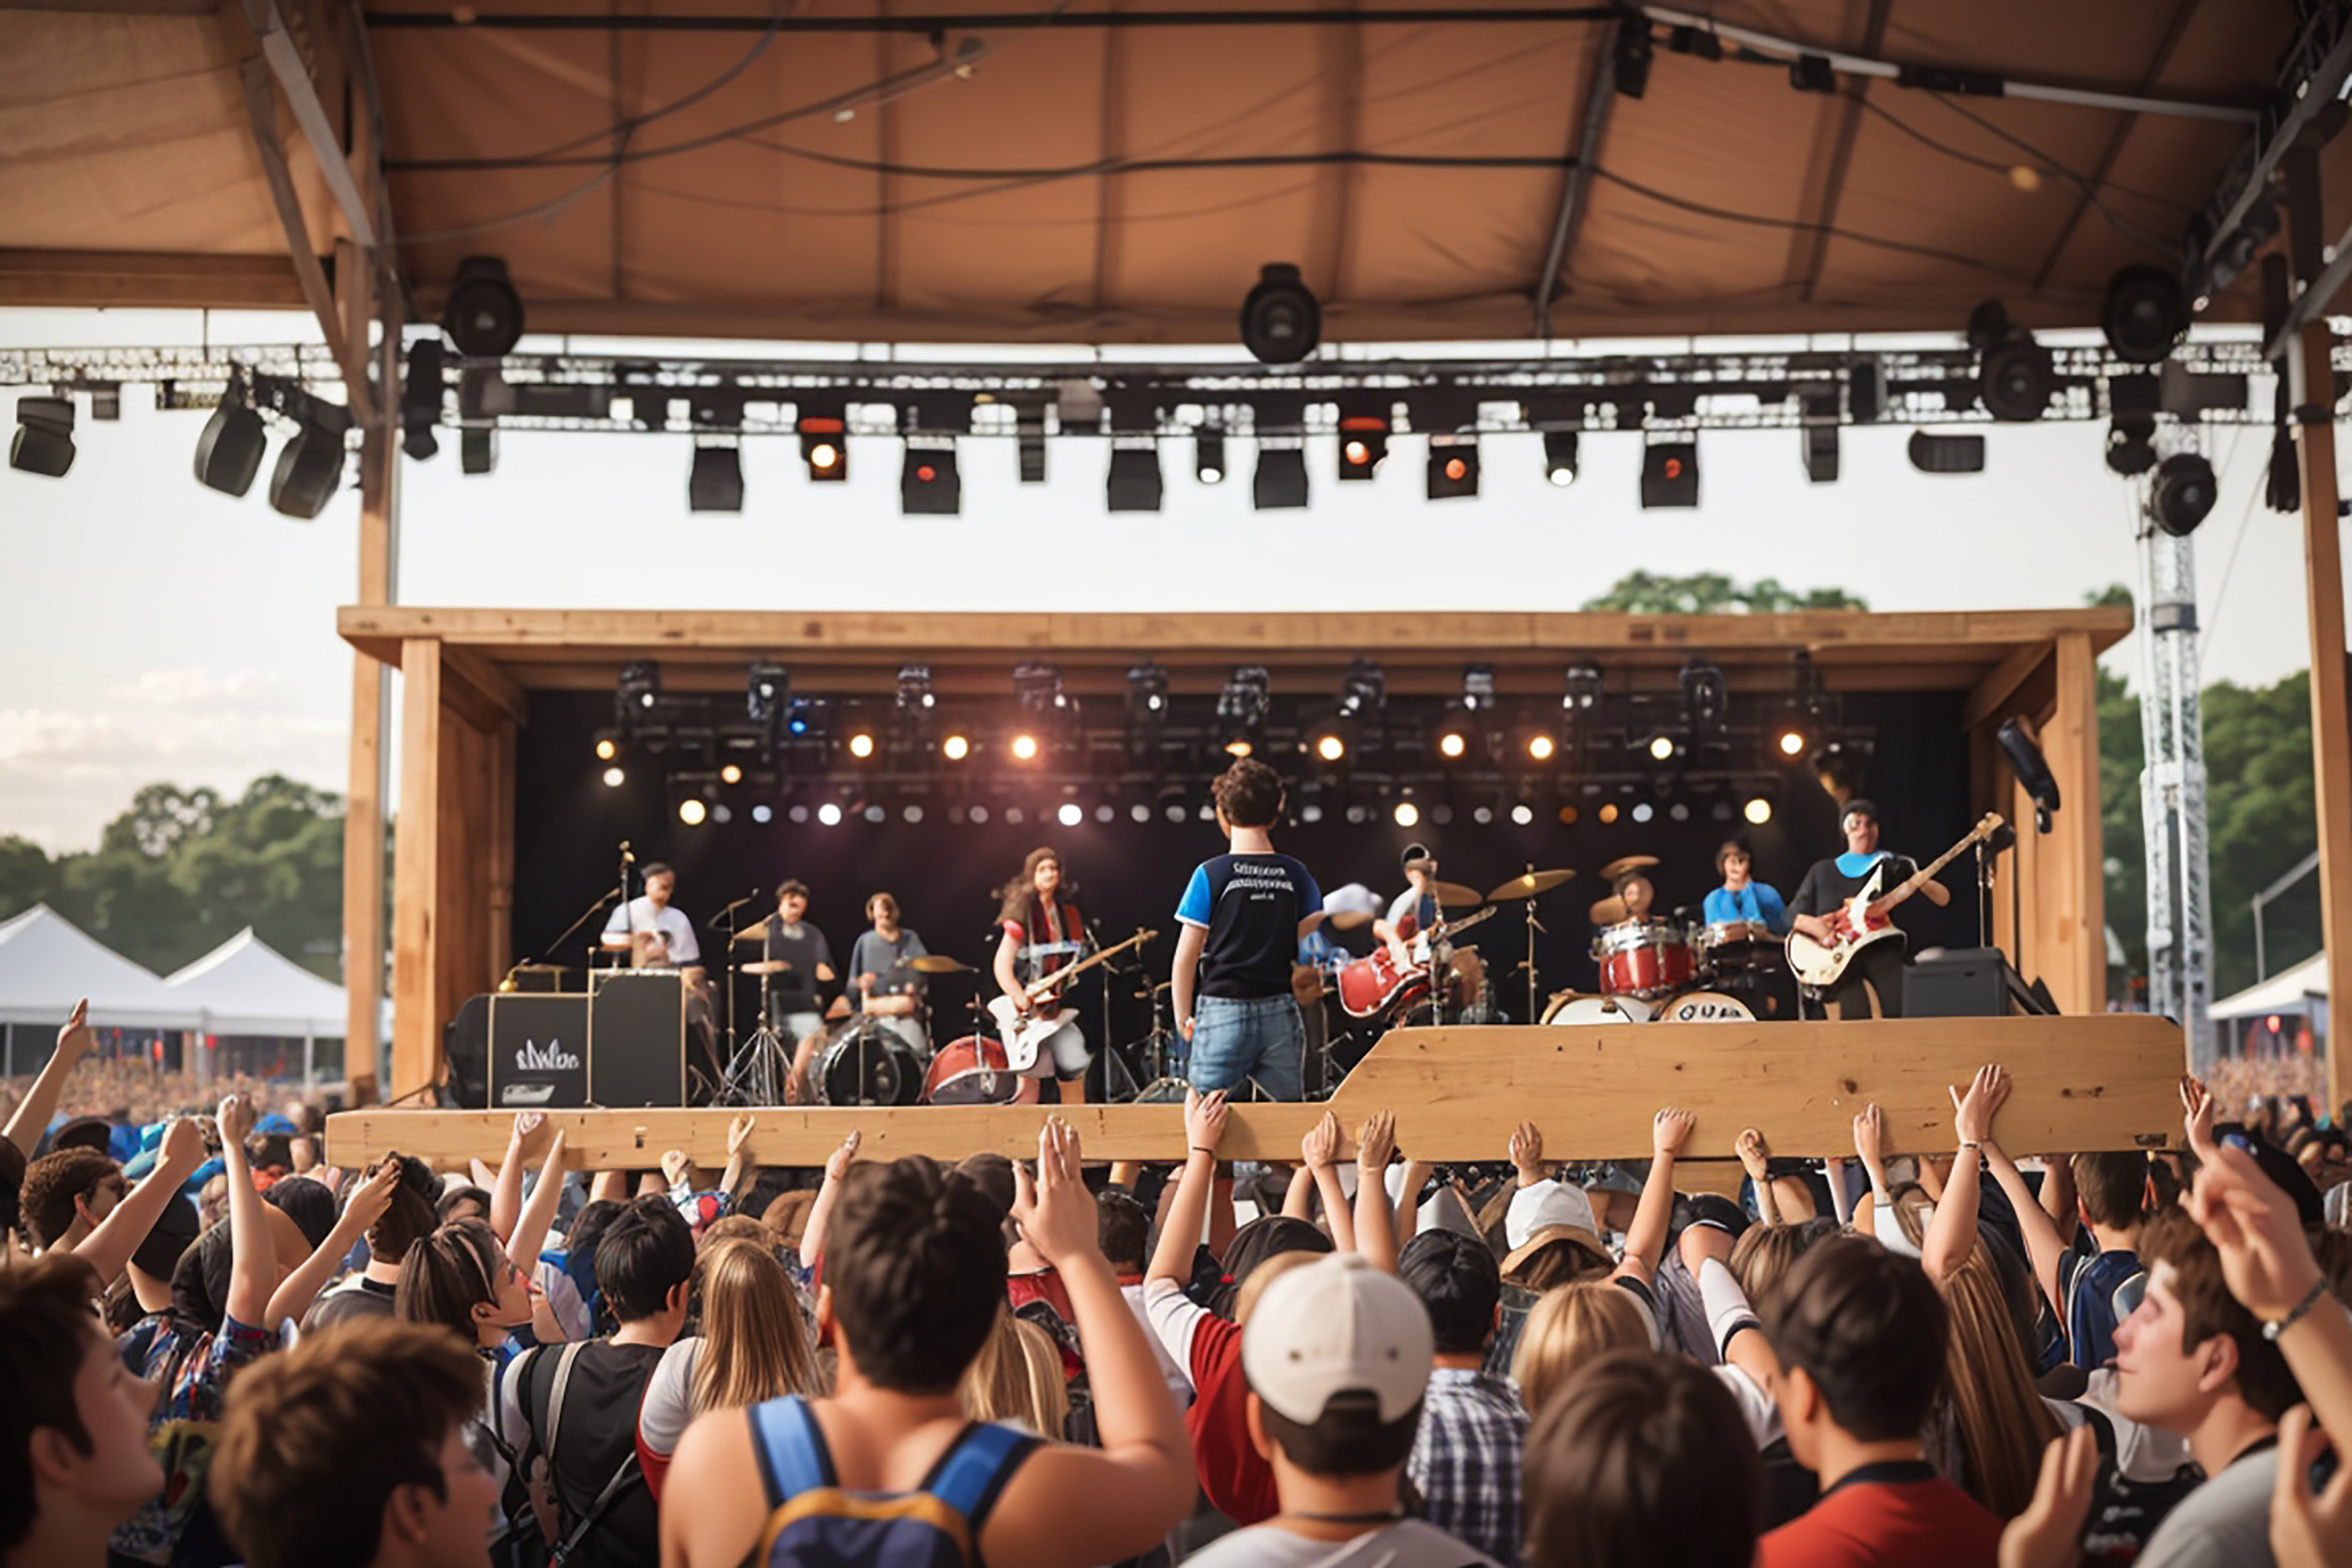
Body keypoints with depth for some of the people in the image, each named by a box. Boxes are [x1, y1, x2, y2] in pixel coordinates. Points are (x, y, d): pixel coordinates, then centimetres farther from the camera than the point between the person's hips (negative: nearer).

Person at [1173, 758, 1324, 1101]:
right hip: (1281, 1012, 3)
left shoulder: (1211, 875, -6)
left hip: (1224, 1011, -3)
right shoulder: (1296, 875, 4)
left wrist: (1183, 1017, 6)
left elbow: (1186, 957, -4)